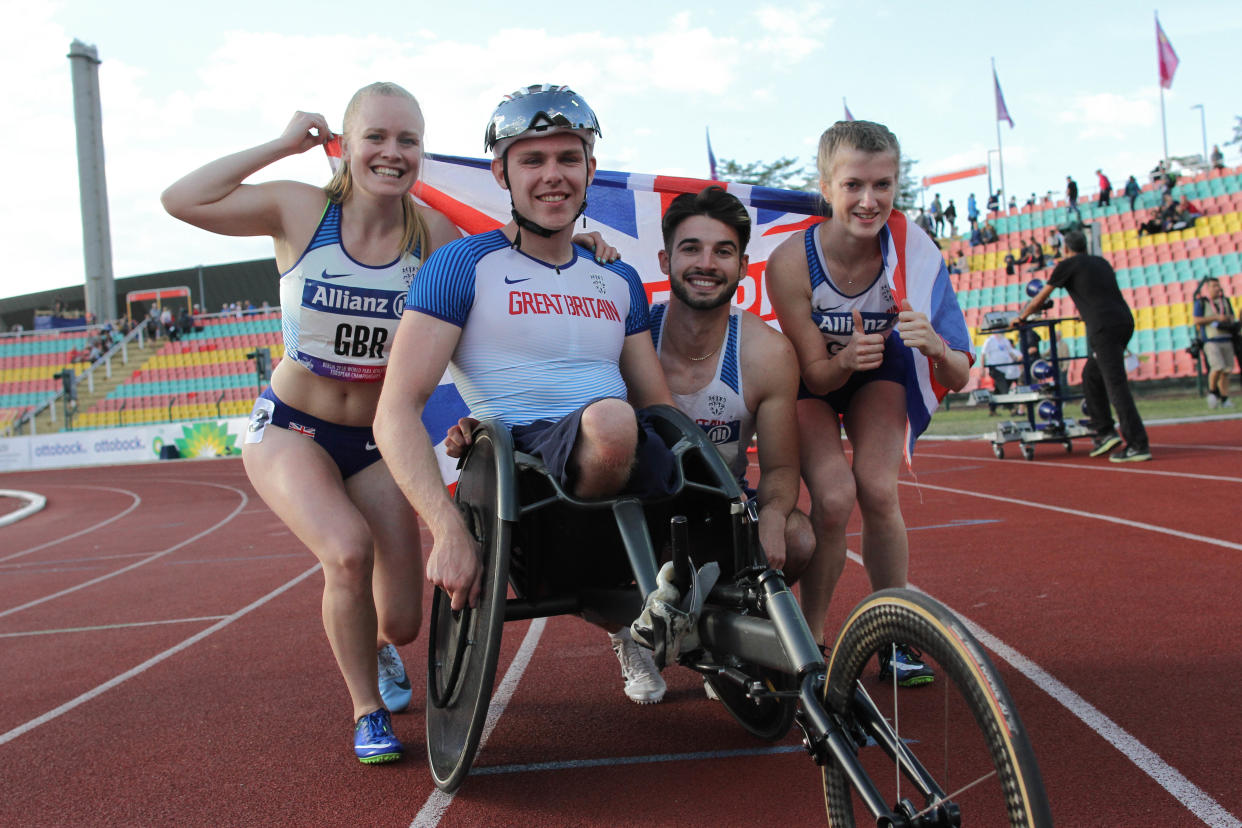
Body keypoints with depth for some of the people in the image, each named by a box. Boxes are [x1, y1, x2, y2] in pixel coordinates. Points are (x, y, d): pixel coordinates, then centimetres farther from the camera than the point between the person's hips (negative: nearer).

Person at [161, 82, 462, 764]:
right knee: (349, 549, -31)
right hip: (289, 429, -2)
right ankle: (366, 712, -2)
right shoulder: (302, 210, -12)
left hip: (374, 442, 2)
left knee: (401, 623, 2)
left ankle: (374, 647, 45)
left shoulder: (431, 233, -9)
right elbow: (181, 200, -20)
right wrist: (283, 145, -17)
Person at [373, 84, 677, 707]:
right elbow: (396, 411, -7)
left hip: (628, 468, 6)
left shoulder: (619, 282, 20)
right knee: (609, 421, -38)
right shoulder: (464, 266, 1)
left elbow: (660, 406, 20)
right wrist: (448, 530, -21)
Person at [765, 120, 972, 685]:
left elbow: (957, 380, -25)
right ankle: (810, 639, -1)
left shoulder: (914, 252, -27)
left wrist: (935, 347, -47)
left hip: (878, 374, 2)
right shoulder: (791, 261, -31)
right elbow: (814, 372, -22)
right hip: (811, 382, -1)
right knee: (833, 498, -22)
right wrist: (845, 359, -44)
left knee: (879, 492, -20)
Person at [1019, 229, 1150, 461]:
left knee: (1116, 384, -9)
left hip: (1104, 327, -8)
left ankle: (1138, 445, -13)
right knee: (1091, 375, 19)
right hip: (1124, 322, 8)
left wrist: (1022, 317, 30)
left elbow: (1040, 298, 15)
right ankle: (1105, 433, 14)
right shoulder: (1101, 262, 25)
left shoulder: (1068, 265, 6)